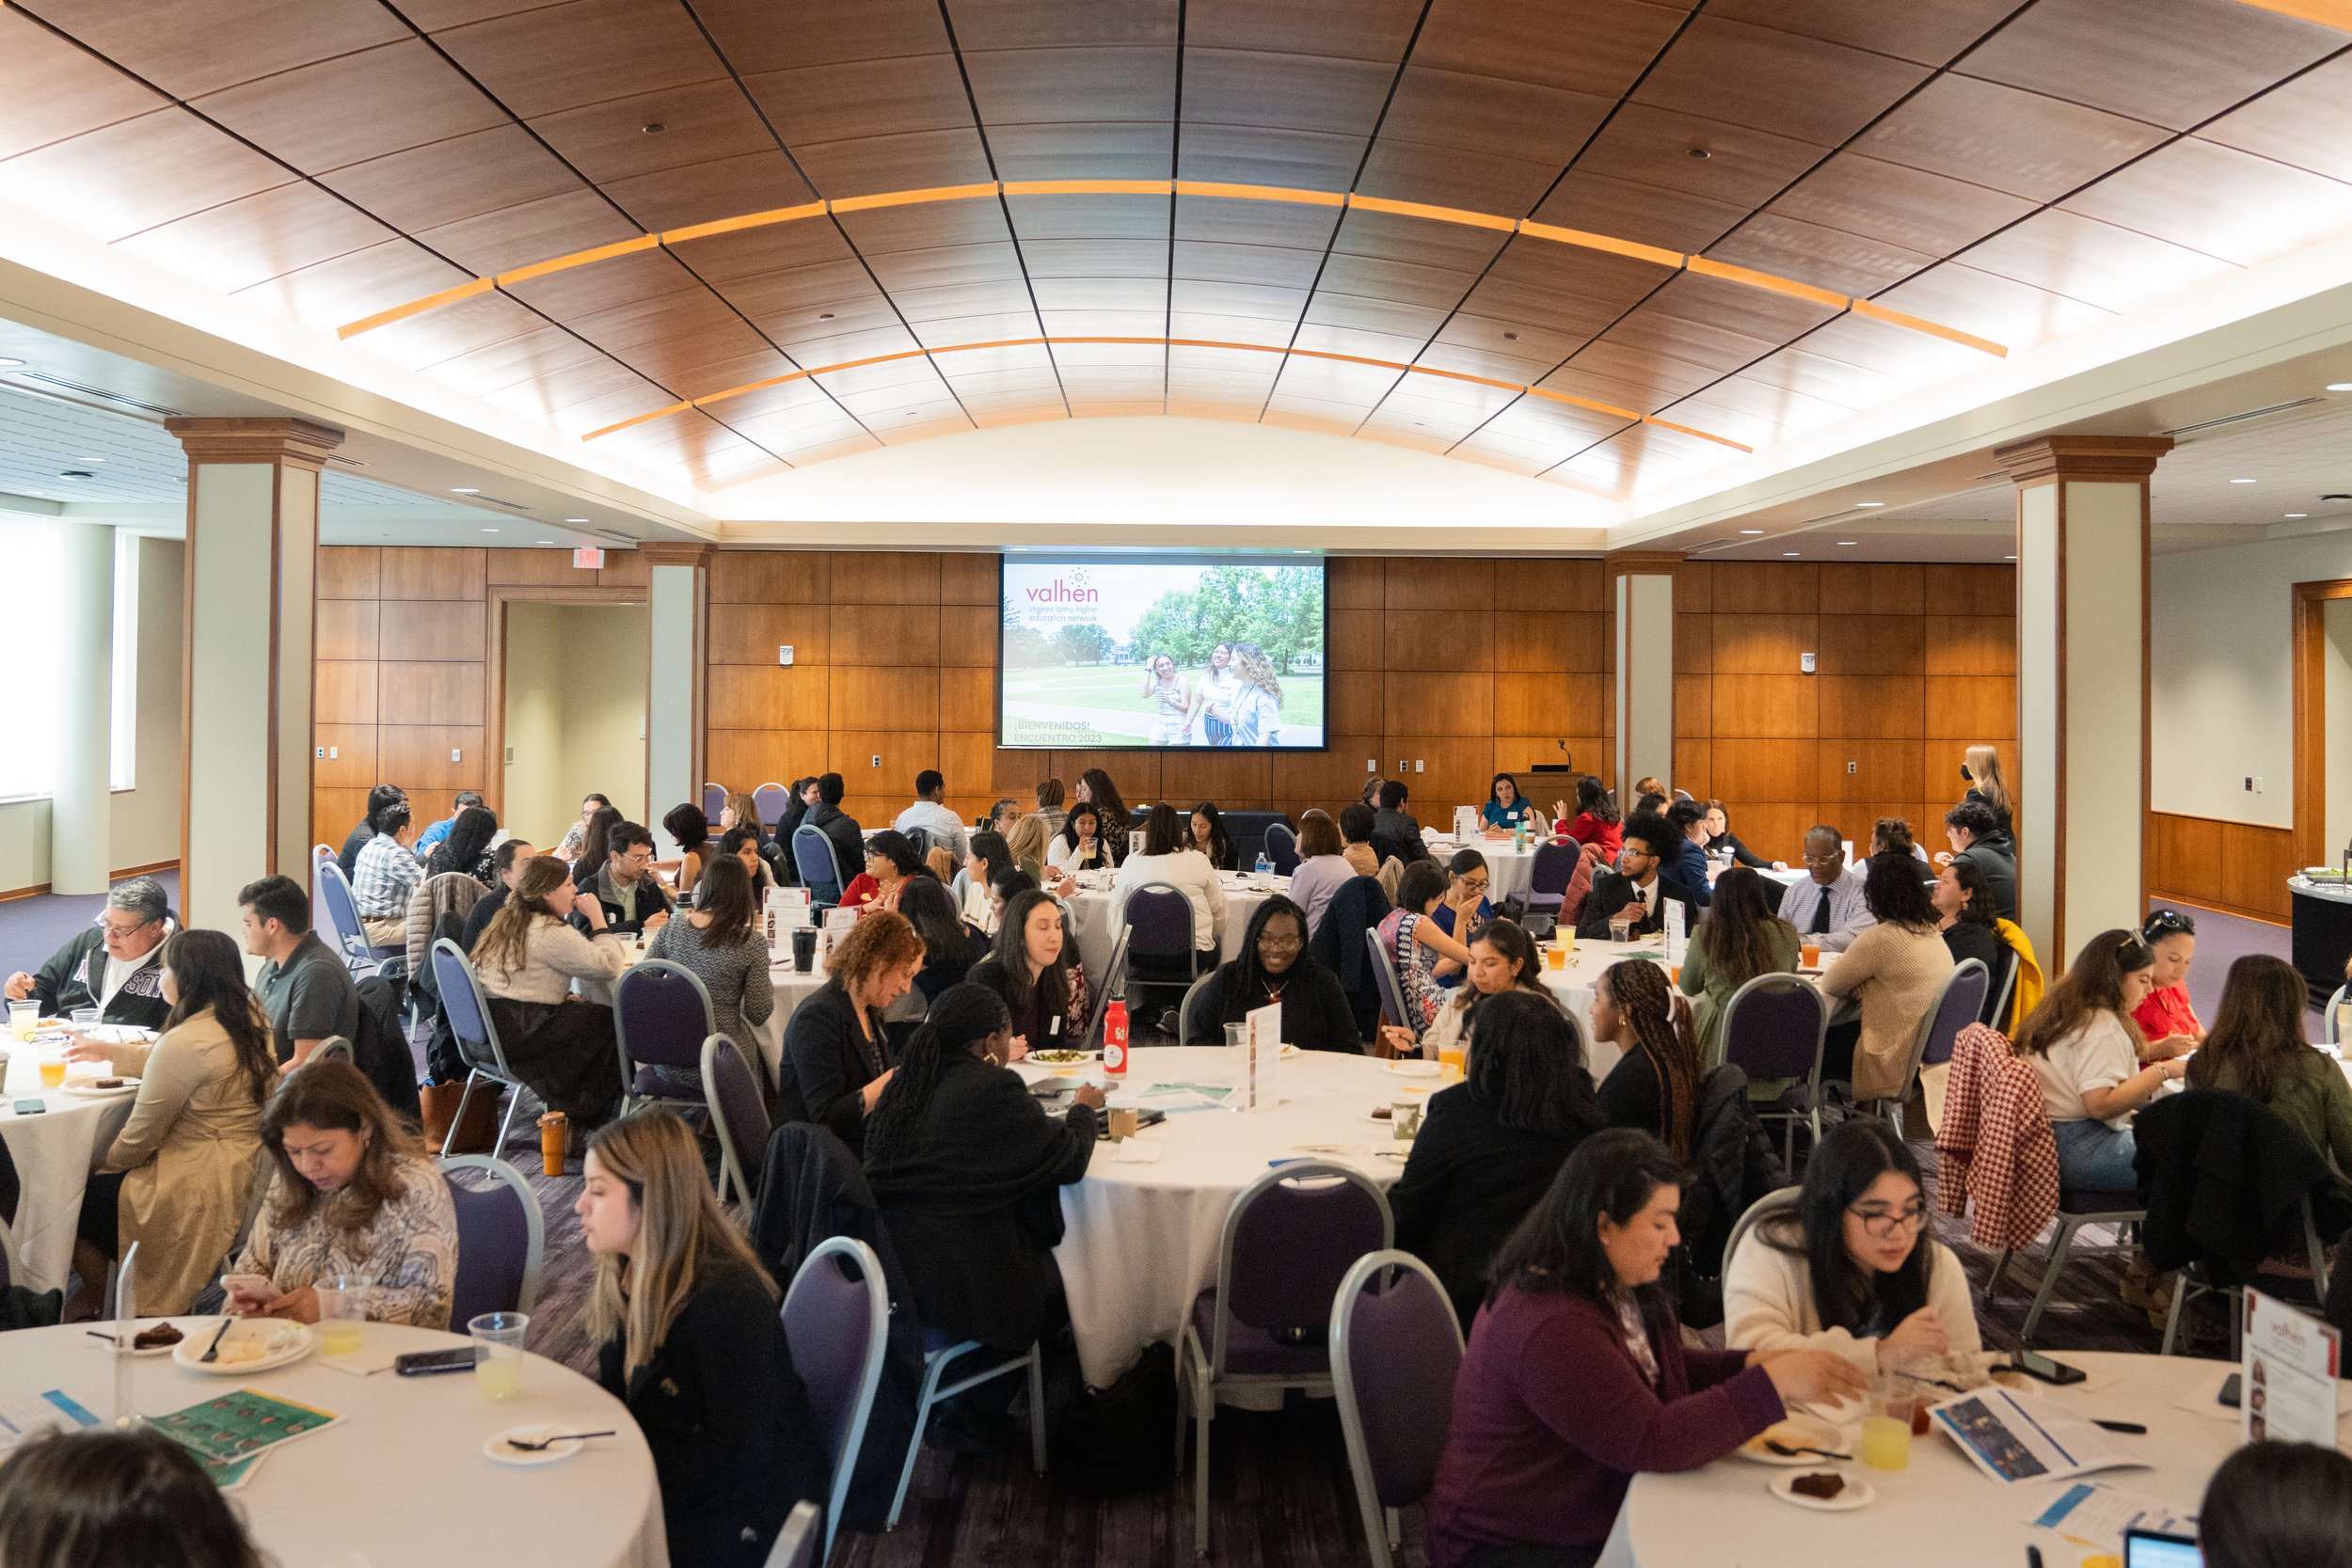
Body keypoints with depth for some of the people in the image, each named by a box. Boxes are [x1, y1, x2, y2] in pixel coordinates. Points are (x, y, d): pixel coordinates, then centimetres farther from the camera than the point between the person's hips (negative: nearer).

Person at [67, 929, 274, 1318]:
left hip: (201, 1192, -10)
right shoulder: (251, 1020, 4)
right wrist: (110, 1053, 29)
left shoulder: (186, 1041, -23)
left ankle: (91, 1303, 30)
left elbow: (139, 1137, -14)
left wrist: (102, 1166, 5)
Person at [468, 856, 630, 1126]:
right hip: (519, 1033, -10)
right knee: (610, 1023, 2)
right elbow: (608, 966, -16)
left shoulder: (508, 920, 13)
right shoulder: (549, 932, -16)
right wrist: (597, 918, -5)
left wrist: (562, 996, 9)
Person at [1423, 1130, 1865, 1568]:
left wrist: (1748, 1364, 0)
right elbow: (1650, 1442, -26)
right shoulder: (1551, 1329, -27)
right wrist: (1772, 1385, -25)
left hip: (1600, 1526, 9)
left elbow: (1655, 1372, 18)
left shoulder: (1614, 1289, 5)